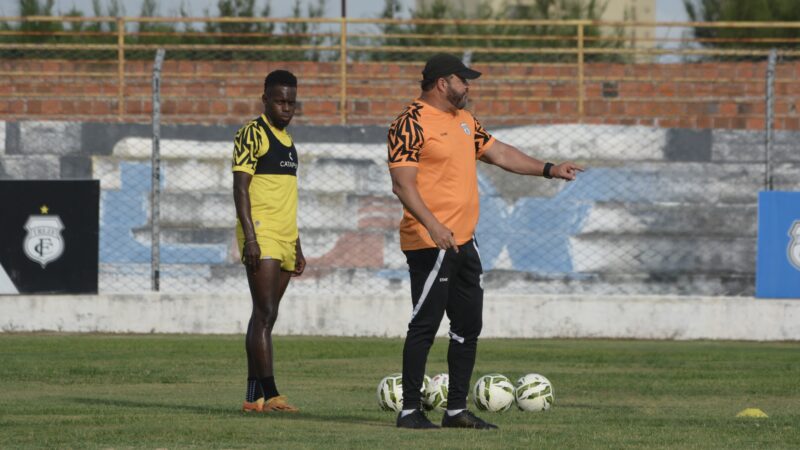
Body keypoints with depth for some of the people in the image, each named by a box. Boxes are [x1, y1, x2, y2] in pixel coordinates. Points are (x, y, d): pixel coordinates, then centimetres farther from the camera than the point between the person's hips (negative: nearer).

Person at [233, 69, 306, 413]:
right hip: (262, 237, -8)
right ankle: (269, 394, -18)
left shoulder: (287, 139, 19)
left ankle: (254, 395, 9)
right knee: (265, 314, -13)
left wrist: (297, 246, 24)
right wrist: (250, 237, -21)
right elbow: (240, 188, -12)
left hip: (284, 240, 8)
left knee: (265, 316, 8)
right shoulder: (252, 134, -6)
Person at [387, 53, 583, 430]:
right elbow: (403, 184, -19)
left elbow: (499, 153, 27)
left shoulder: (464, 121, 16)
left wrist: (548, 170, 21)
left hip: (464, 243, 9)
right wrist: (433, 226, -29)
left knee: (468, 327, 11)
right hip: (429, 244, -9)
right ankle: (409, 411, -2)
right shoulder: (411, 124, -12)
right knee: (425, 325, -7)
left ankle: (456, 410, 17)